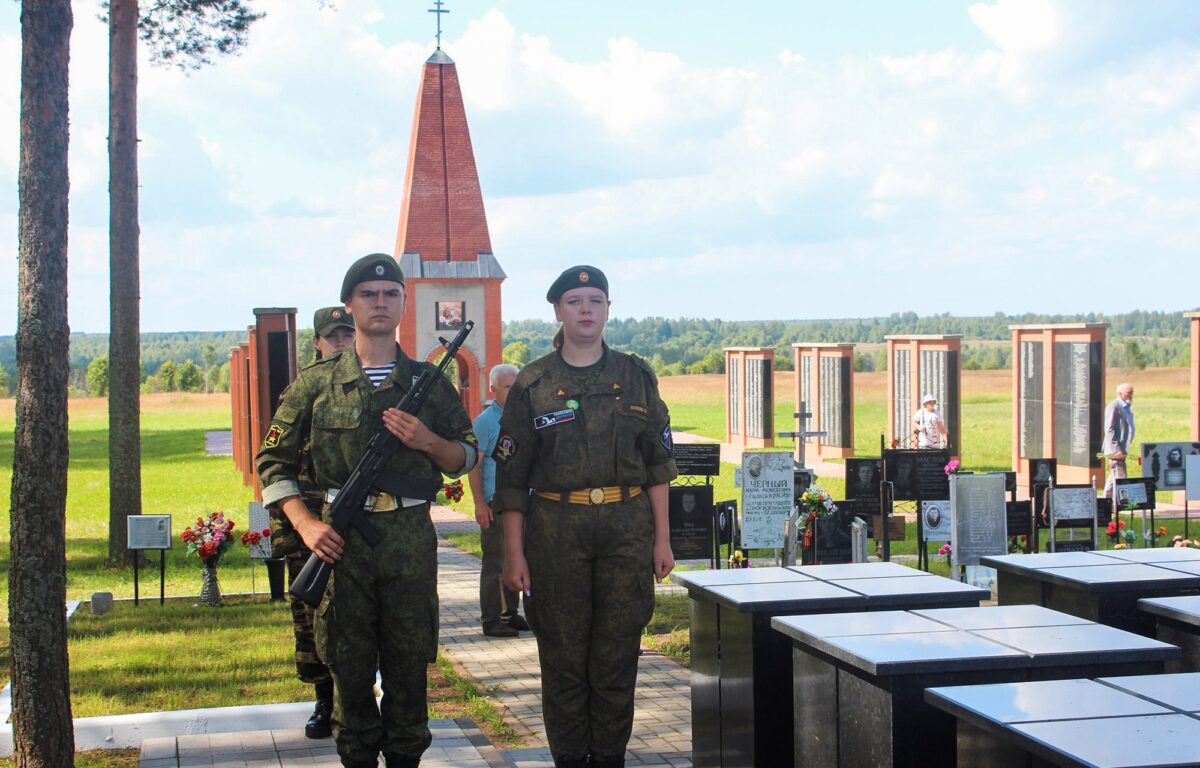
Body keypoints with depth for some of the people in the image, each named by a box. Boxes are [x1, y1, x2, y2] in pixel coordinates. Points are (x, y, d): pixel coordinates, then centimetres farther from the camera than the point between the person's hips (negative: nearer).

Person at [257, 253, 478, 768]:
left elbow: (466, 456, 14)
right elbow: (274, 461, 7)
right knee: (350, 667, 5)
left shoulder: (429, 383, 9)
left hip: (411, 538, 1)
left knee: (409, 663, 6)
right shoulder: (317, 383, 5)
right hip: (341, 538, -1)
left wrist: (428, 441, -7)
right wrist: (306, 525, -6)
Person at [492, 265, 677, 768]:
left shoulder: (636, 377, 9)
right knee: (563, 657, 3)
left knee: (617, 656, 4)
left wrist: (661, 538, 6)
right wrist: (514, 553, -2)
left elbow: (657, 463, 11)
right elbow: (511, 477, 3)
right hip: (555, 530, -1)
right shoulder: (533, 384, 4)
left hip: (627, 527, 1)